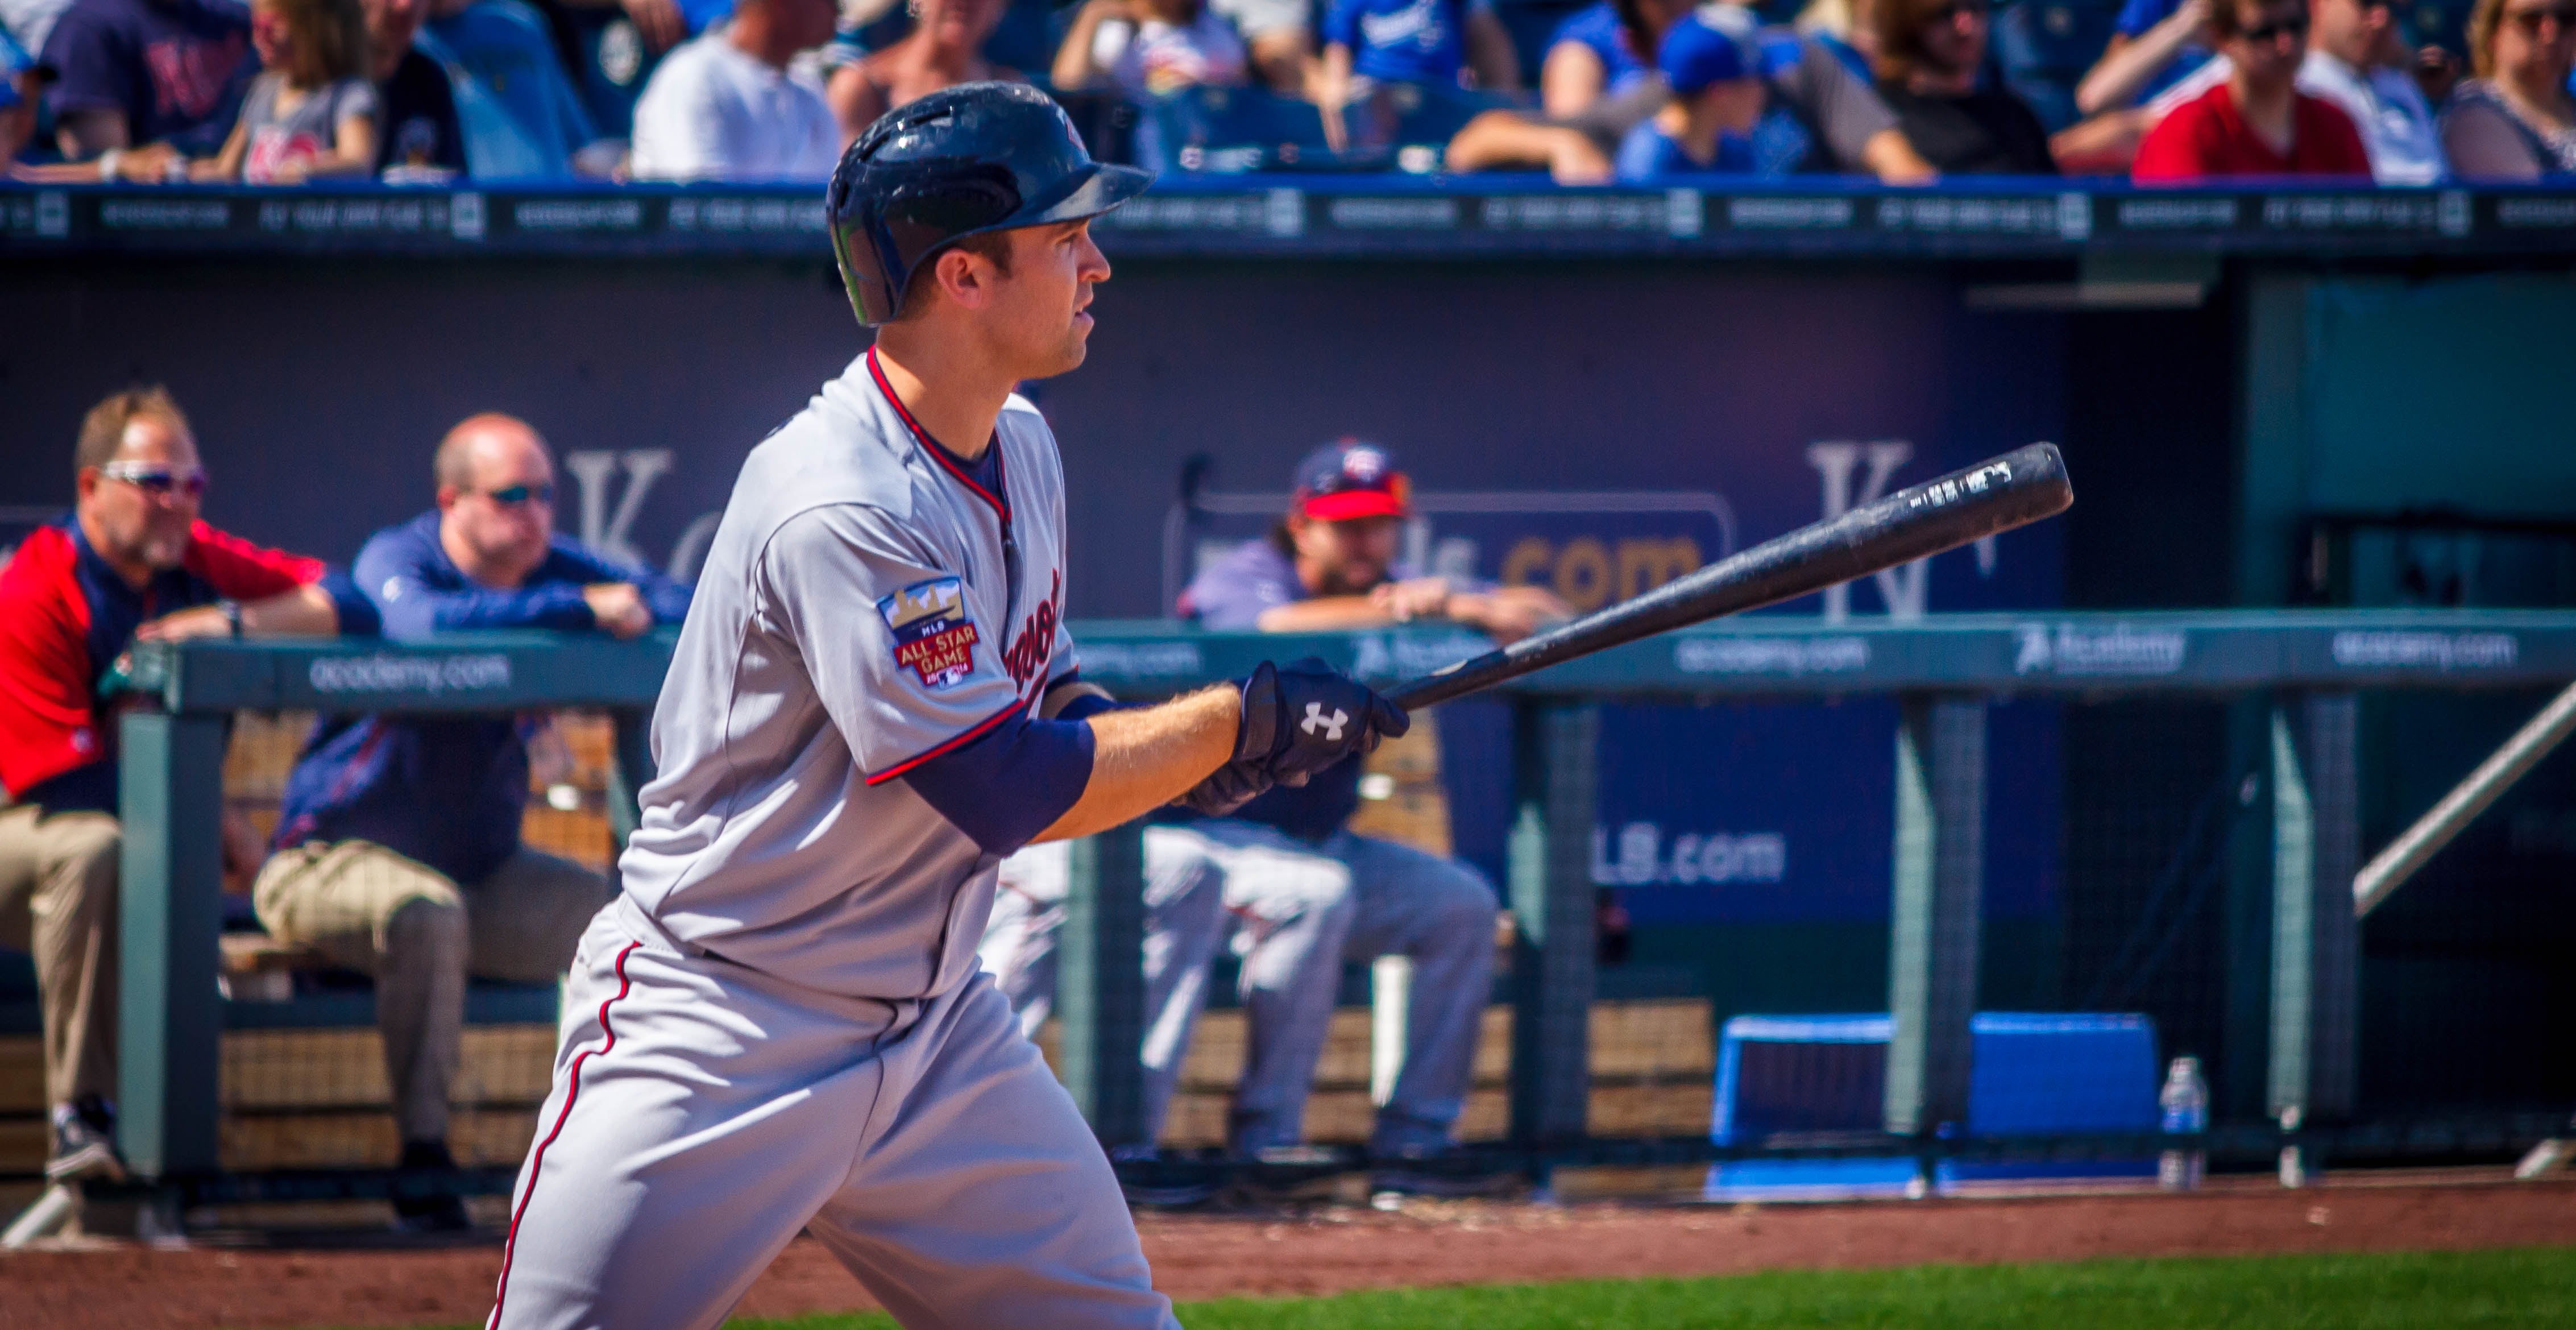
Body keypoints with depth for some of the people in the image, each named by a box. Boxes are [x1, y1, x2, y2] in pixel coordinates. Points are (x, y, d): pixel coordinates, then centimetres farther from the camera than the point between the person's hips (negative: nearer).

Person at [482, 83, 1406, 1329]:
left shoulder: (1019, 446, 5)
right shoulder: (839, 511, -25)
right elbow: (1008, 793, -24)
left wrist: (1159, 740, -1)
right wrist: (1242, 720, -15)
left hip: (937, 1022, 8)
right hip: (720, 1031, -8)